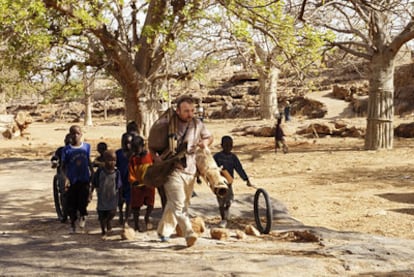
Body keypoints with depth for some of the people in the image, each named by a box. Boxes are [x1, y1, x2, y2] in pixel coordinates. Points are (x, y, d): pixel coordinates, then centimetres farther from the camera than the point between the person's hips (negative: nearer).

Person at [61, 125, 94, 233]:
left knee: (83, 200, -8)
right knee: (72, 203, 6)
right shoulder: (67, 150, -6)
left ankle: (83, 215, 23)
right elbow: (63, 166, -2)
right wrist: (65, 178, -15)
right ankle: (72, 223, 25)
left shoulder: (87, 146, 2)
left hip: (84, 179, 1)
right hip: (72, 180, -1)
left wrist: (93, 174, 15)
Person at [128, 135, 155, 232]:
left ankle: (147, 218, 30)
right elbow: (131, 173, -5)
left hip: (149, 185, 0)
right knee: (136, 206, 7)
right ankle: (136, 225, 21)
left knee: (150, 204, 3)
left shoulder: (151, 155, -5)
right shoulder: (133, 158, -4)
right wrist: (133, 181, -21)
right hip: (137, 186, 0)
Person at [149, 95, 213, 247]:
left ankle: (163, 231, 32)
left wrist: (205, 142, -3)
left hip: (190, 170, 5)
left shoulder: (197, 124, 4)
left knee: (173, 204, 15)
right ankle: (189, 234, -23)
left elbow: (209, 137, 21)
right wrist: (155, 156, -11)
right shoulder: (165, 123, -7)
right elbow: (151, 142, 5)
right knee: (178, 204, -17)